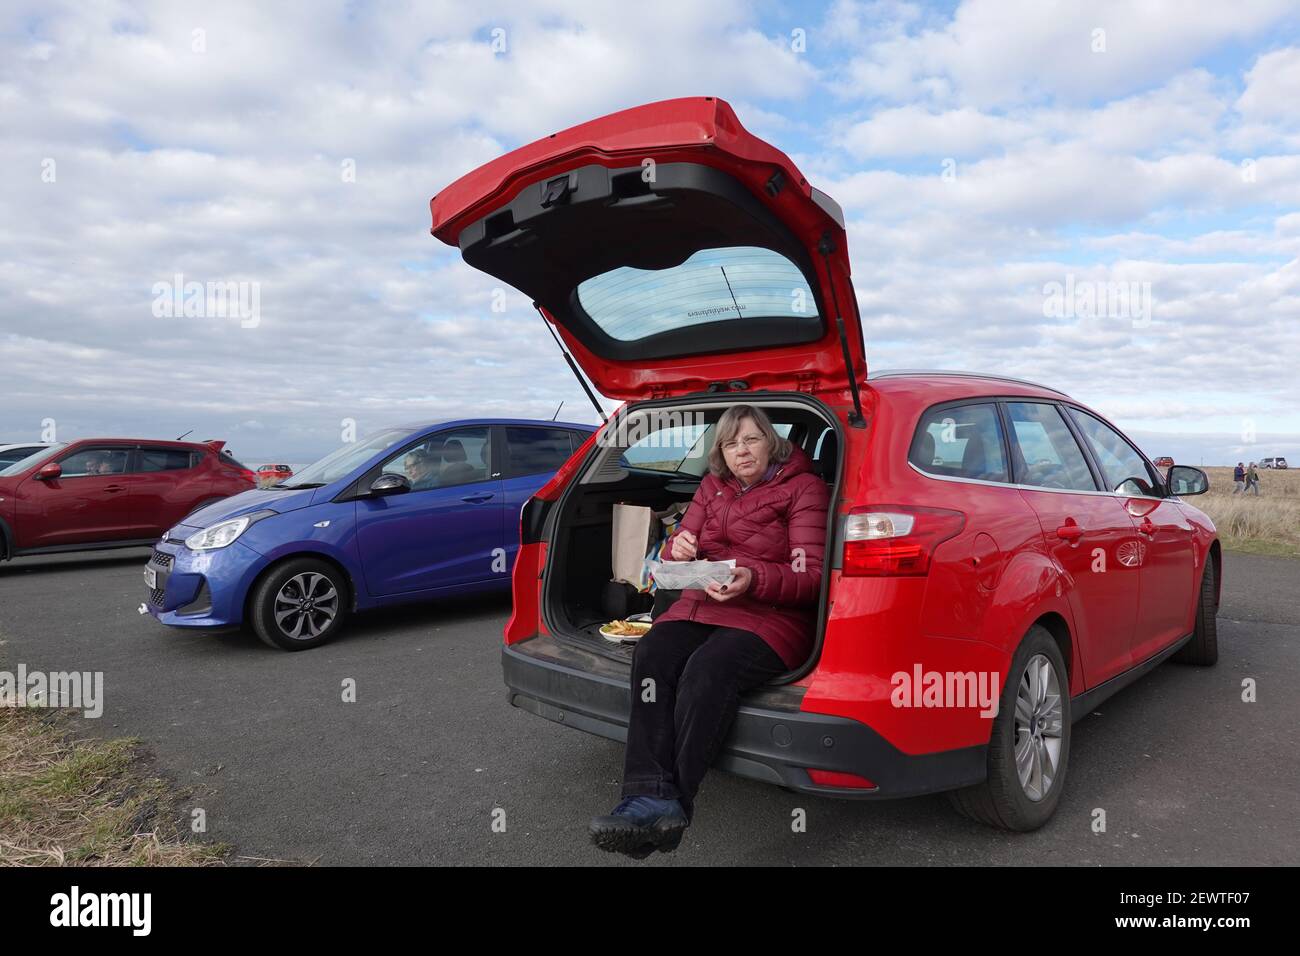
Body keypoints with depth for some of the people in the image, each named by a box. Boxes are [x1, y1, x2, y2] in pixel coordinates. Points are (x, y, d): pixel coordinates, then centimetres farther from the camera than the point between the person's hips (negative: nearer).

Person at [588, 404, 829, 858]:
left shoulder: (803, 488, 1)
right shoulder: (712, 486, 18)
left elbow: (810, 577, -7)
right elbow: (683, 544, 18)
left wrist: (754, 580, -26)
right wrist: (678, 547, -9)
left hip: (772, 616, -5)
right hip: (701, 605, 5)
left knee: (707, 669, -35)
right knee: (651, 654, -27)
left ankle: (667, 804, -30)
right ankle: (650, 798, -34)